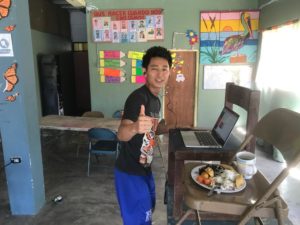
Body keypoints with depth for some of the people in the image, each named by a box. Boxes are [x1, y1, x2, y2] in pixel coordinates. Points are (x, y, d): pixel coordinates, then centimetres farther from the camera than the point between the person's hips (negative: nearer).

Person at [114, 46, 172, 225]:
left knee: (148, 209, 26)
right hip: (130, 171, -9)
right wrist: (135, 128, -58)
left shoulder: (156, 100, 4)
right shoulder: (138, 97, -24)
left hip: (144, 168, 9)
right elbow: (121, 134, -40)